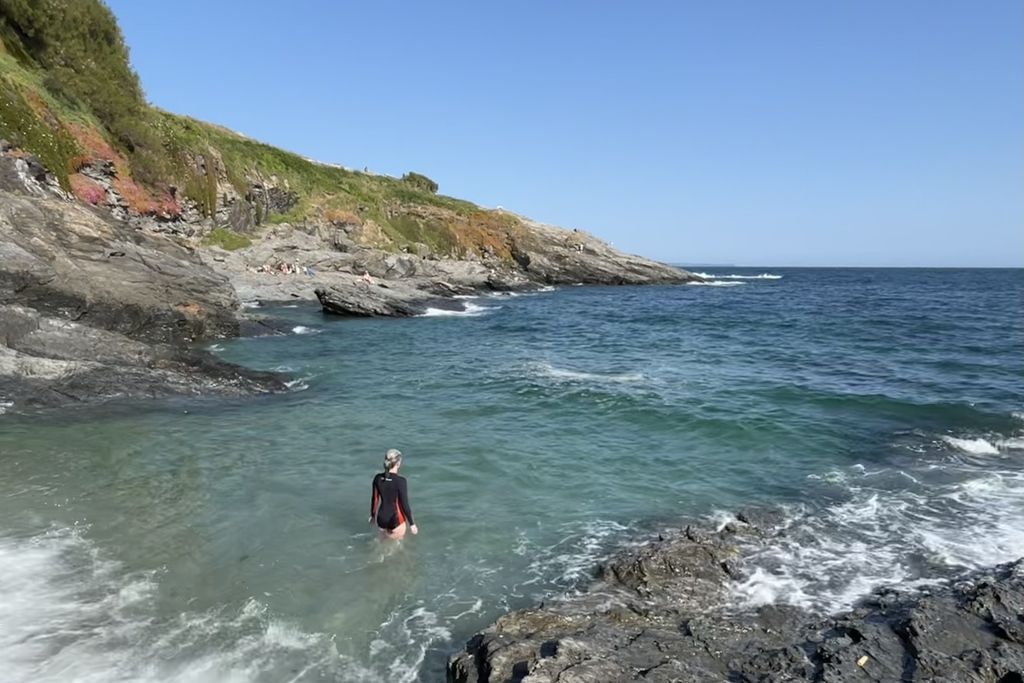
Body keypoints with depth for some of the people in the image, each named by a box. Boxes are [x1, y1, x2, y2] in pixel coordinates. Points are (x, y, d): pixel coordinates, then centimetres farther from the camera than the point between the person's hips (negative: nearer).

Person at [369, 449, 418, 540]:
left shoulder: (377, 478, -7)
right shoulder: (400, 481, -22)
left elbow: (374, 499, 4)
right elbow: (404, 504, -18)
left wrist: (372, 515, 20)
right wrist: (412, 524, -8)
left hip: (381, 518, 5)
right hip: (396, 520, -5)